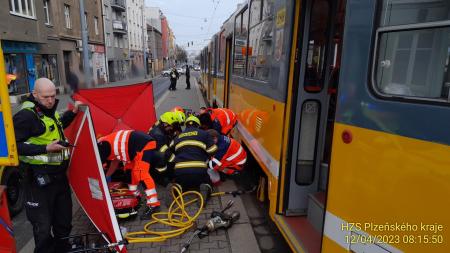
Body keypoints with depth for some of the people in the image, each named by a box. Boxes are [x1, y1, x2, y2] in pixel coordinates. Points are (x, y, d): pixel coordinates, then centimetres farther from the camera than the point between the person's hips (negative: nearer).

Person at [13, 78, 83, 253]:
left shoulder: (50, 110, 9)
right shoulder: (26, 115, -18)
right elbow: (16, 145, -20)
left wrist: (73, 112, 16)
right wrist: (45, 148, -25)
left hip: (59, 174, 9)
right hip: (40, 178, -8)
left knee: (64, 215, 20)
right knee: (43, 224, 3)